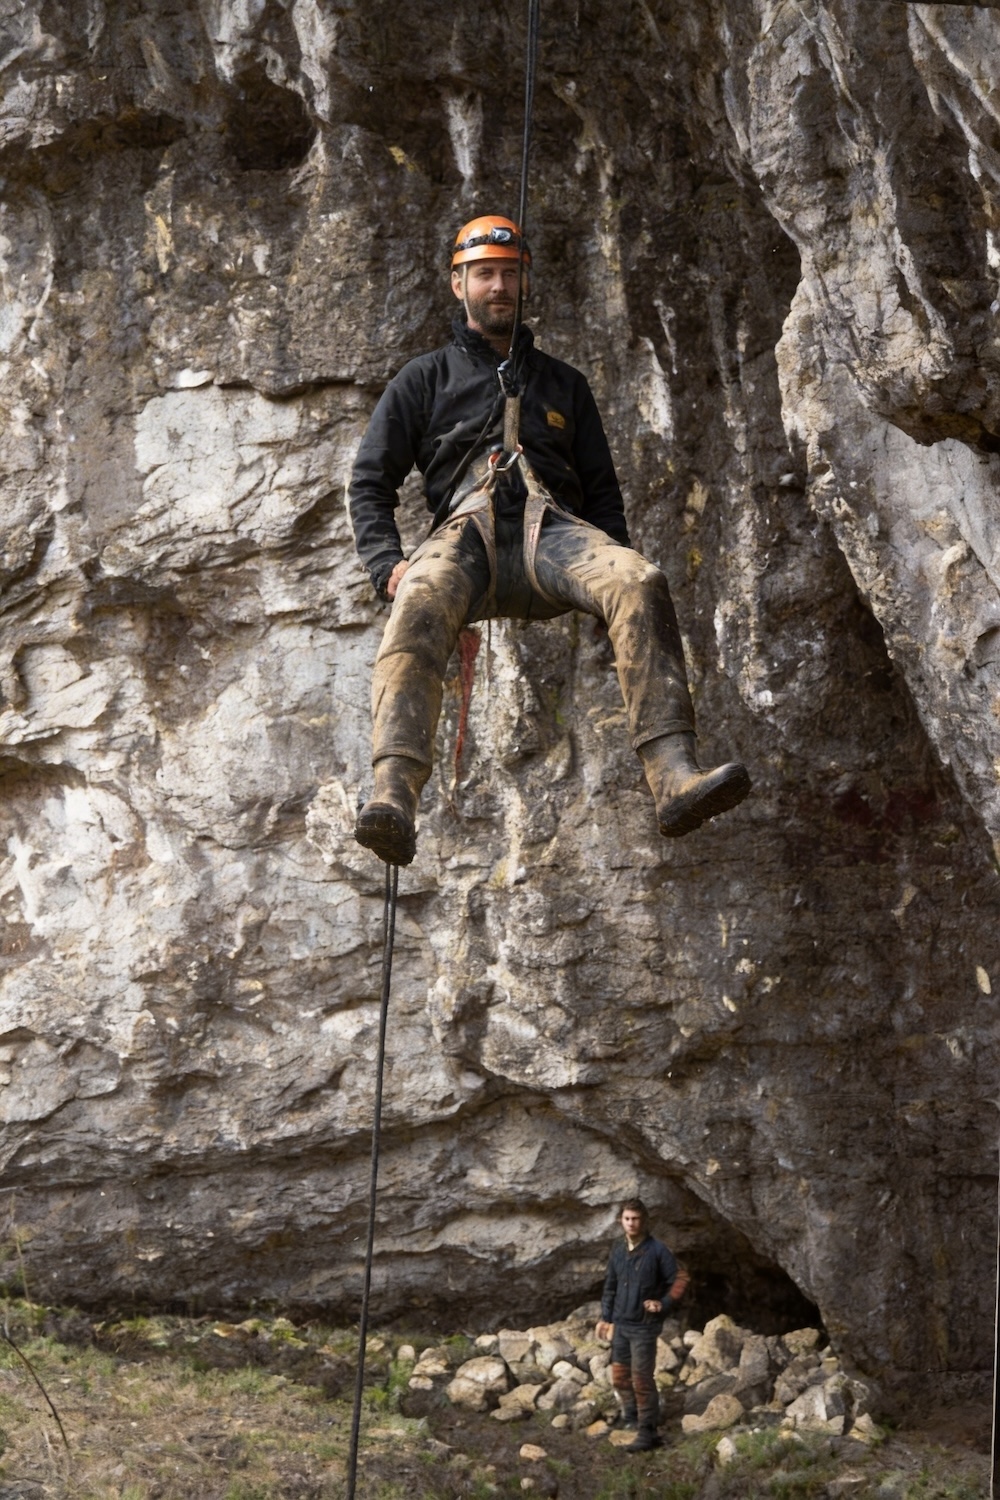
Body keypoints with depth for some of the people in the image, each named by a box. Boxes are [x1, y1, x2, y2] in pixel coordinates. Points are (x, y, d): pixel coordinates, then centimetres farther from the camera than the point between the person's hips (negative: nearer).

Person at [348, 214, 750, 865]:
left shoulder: (563, 382, 32)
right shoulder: (425, 380, 26)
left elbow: (602, 489, 27)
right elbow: (370, 483, 18)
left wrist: (617, 571, 7)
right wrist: (387, 562, -3)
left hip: (553, 529, 2)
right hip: (465, 530, -1)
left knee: (642, 584, -33)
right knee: (418, 607, -39)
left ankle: (676, 779, -47)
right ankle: (394, 798, -57)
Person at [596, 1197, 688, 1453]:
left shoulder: (658, 1251, -11)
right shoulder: (618, 1251, 7)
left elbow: (679, 1280, -7)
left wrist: (663, 1303, -18)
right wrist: (605, 1317, 14)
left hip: (644, 1327, -6)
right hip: (620, 1325, 6)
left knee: (642, 1380, -7)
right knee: (619, 1377, 13)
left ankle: (648, 1432, -1)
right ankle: (631, 1415, 34)